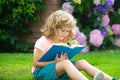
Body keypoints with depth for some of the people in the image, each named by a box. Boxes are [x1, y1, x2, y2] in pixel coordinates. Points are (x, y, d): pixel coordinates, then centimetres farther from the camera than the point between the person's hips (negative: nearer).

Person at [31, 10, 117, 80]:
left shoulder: (62, 42, 12)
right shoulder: (42, 42, -12)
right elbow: (36, 64, -14)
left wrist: (64, 60, -7)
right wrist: (55, 61, -21)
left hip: (58, 70, 8)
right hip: (41, 71, -8)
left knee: (82, 63, -14)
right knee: (65, 63, -36)